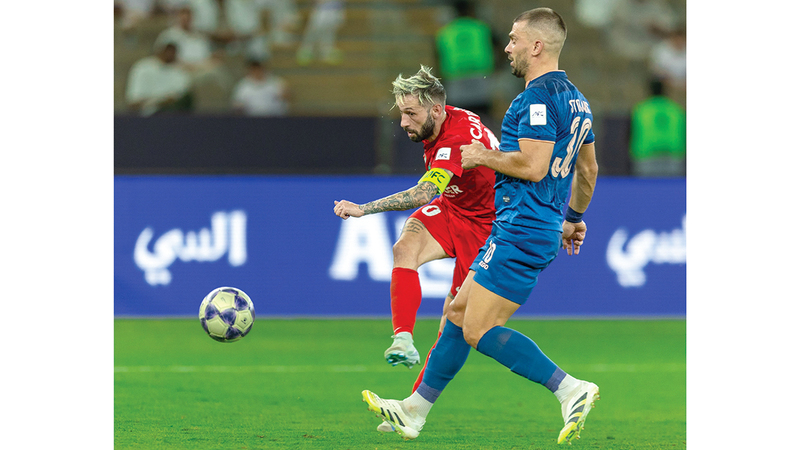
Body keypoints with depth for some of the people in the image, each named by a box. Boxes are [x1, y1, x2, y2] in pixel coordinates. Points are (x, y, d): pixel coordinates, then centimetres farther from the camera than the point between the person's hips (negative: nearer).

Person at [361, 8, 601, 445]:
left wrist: (485, 156, -9)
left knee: (479, 331, -10)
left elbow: (533, 165, -25)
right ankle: (414, 412, 23)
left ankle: (570, 389, -17)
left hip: (521, 232, -10)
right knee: (459, 312, 16)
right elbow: (587, 170, 23)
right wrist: (573, 219, 34)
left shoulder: (538, 97, -16)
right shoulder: (573, 98, 15)